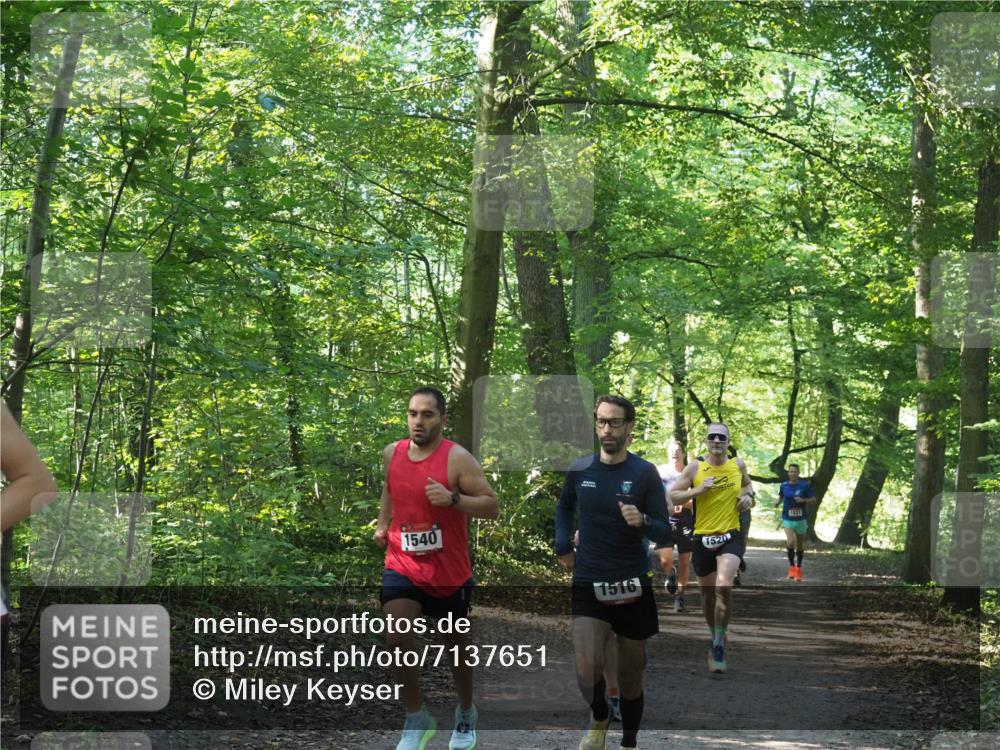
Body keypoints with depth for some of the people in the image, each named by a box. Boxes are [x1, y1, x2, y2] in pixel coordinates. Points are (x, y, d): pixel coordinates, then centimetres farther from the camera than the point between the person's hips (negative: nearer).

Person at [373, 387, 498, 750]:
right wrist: (382, 524, 10)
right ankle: (416, 720, -2)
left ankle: (466, 714, 41)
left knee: (455, 644, 16)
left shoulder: (458, 458, -16)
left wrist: (453, 498, -32)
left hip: (449, 571, -2)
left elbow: (491, 505, -18)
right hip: (402, 566, 3)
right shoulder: (392, 453, 0)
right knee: (397, 638, -18)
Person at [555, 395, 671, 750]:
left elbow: (665, 533, -7)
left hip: (632, 587, 0)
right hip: (588, 586, 0)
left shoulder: (645, 473, -7)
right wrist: (563, 546, 11)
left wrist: (642, 521, -27)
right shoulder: (579, 469, 0)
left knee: (630, 677, 11)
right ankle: (599, 717, 12)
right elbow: (564, 507, 22)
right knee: (587, 671, -19)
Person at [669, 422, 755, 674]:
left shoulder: (738, 466, 4)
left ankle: (719, 646, -11)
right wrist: (698, 490, -15)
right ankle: (716, 638, 37)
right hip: (703, 538, 1)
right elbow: (673, 496, -2)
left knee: (724, 586, -23)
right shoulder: (695, 468, -2)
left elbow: (747, 485, 25)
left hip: (731, 537, -1)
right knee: (708, 594, 12)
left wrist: (748, 496, 4)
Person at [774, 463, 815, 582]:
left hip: (801, 519, 0)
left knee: (800, 546, 12)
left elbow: (813, 499, -1)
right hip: (787, 519, 0)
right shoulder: (784, 485, 0)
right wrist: (777, 503, -5)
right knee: (790, 542, -21)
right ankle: (791, 566, -2)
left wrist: (803, 500, -18)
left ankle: (798, 568, 31)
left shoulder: (804, 485, -6)